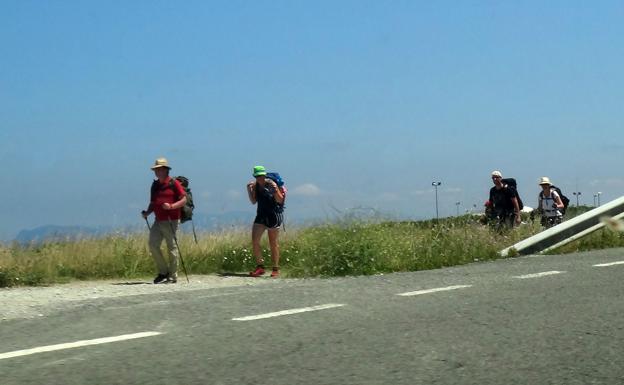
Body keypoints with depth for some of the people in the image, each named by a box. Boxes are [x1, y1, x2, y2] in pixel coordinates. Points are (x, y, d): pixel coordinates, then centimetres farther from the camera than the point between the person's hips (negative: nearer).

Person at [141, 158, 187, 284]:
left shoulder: (174, 183, -4)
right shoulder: (155, 185, 15)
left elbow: (184, 200, -7)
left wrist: (171, 206, -20)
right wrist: (147, 212, 4)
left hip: (171, 221, -6)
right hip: (158, 221, 6)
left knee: (172, 247, -1)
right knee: (153, 245, -4)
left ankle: (173, 276, 6)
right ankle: (163, 272, 10)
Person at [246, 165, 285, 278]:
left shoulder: (271, 184, -12)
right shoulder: (255, 185, 4)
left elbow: (280, 201, -12)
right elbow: (253, 201, 6)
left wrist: (275, 191, -30)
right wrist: (249, 190, -6)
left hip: (273, 216, -5)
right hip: (261, 215, 5)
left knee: (273, 243, 2)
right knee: (254, 241, -4)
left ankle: (276, 269, 12)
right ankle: (260, 266, 5)